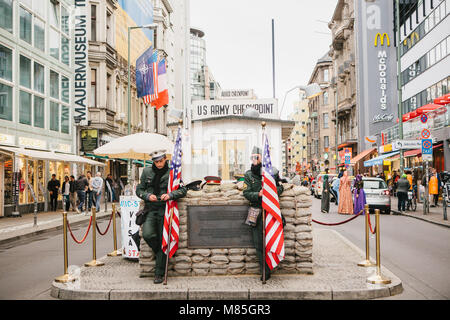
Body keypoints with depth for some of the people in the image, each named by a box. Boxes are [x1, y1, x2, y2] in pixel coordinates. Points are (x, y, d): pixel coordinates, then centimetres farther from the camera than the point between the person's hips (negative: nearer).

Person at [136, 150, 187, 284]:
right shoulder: (147, 172, 8)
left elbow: (183, 190, 1)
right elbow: (139, 189, 12)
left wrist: (170, 195, -18)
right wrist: (147, 196, -9)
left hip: (164, 209, -1)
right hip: (150, 209, 2)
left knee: (162, 241, -2)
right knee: (147, 234, -21)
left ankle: (159, 274, 7)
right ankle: (159, 253, 12)